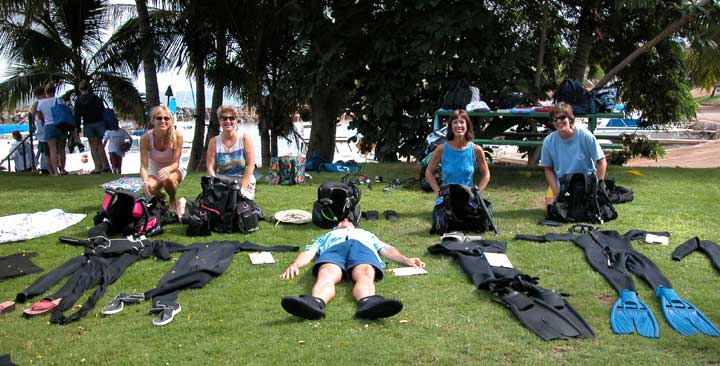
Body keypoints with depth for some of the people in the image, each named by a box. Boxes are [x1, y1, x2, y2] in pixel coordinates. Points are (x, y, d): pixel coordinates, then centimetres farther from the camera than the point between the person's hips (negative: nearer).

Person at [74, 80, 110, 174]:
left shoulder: (78, 101, 0)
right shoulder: (95, 97, 0)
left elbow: (77, 116, 0)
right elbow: (103, 110, 0)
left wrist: (78, 130, 4)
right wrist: (105, 123, 8)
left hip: (88, 125, -1)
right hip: (99, 123, 1)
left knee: (93, 146, 3)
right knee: (100, 144, 11)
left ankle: (98, 167, -1)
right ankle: (105, 165, 4)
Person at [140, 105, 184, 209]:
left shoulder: (177, 136, -20)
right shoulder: (146, 138, -18)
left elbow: (175, 163, -19)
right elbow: (143, 165, -20)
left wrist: (168, 169, -43)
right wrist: (145, 182, -40)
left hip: (173, 171, -1)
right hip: (154, 173, 1)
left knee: (169, 179, -37)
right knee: (148, 189, -31)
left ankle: (173, 201, -4)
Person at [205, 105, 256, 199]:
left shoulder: (245, 138, -1)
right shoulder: (214, 142, 4)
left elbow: (250, 166, -7)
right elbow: (210, 168, -1)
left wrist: (242, 188, -15)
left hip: (244, 183, -1)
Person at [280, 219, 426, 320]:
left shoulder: (366, 234, 48)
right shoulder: (327, 236, 45)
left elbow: (386, 249, 32)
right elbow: (308, 253, 27)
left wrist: (406, 260, 10)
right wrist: (295, 265, 2)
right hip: (334, 248, 0)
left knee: (365, 274, -39)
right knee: (326, 275, -39)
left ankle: (368, 303, -71)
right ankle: (315, 303, -70)